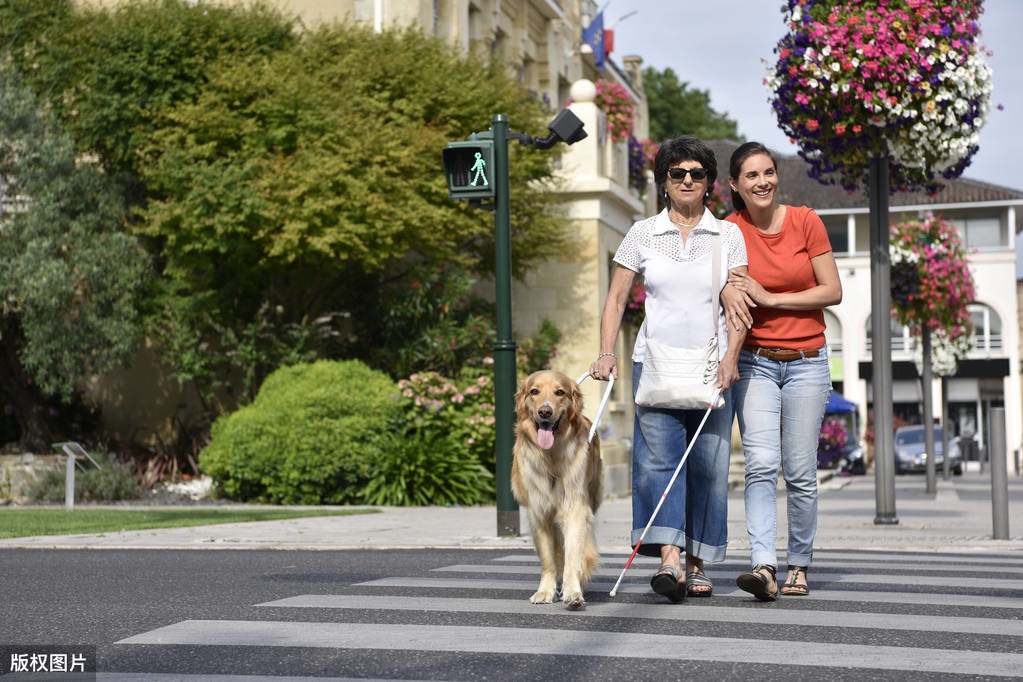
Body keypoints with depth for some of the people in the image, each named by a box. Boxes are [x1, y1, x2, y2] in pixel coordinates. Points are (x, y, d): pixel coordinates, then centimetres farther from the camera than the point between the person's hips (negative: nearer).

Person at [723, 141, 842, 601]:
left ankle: (799, 564, 17)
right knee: (761, 464, -15)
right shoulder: (729, 230, 0)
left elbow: (832, 291, -3)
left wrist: (769, 298, -13)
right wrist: (730, 292, -23)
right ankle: (763, 567, -22)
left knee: (800, 472, 2)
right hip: (754, 362, 0)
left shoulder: (805, 221, -1)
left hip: (806, 361, 0)